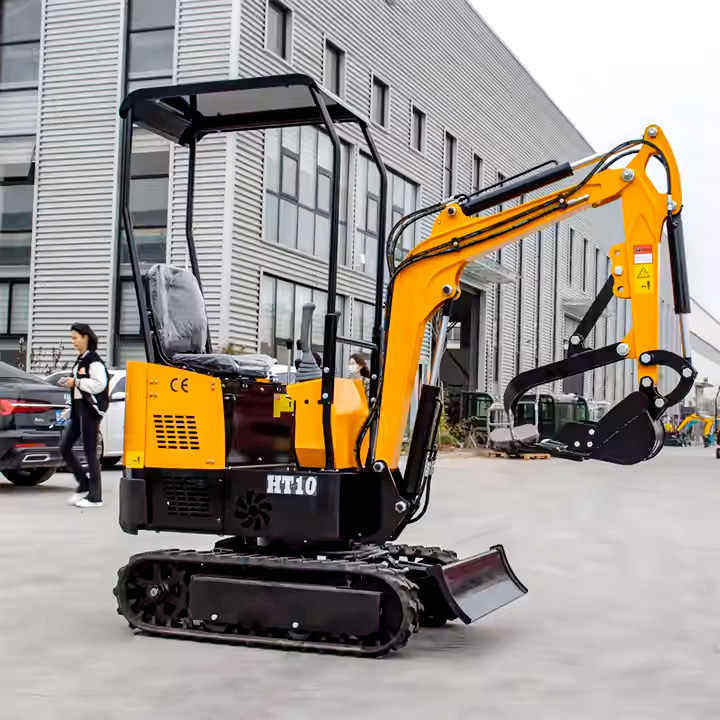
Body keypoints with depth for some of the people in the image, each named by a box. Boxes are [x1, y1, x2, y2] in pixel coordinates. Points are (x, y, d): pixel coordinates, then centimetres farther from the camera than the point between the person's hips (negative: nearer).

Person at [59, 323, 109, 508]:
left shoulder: (93, 360, -11)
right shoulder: (80, 360, 17)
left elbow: (99, 384, -21)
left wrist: (76, 382, -15)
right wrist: (70, 383, 7)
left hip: (90, 408, -9)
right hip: (78, 407, 9)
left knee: (90, 451, -5)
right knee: (64, 447, 8)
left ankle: (95, 496, 1)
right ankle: (84, 484, 19)